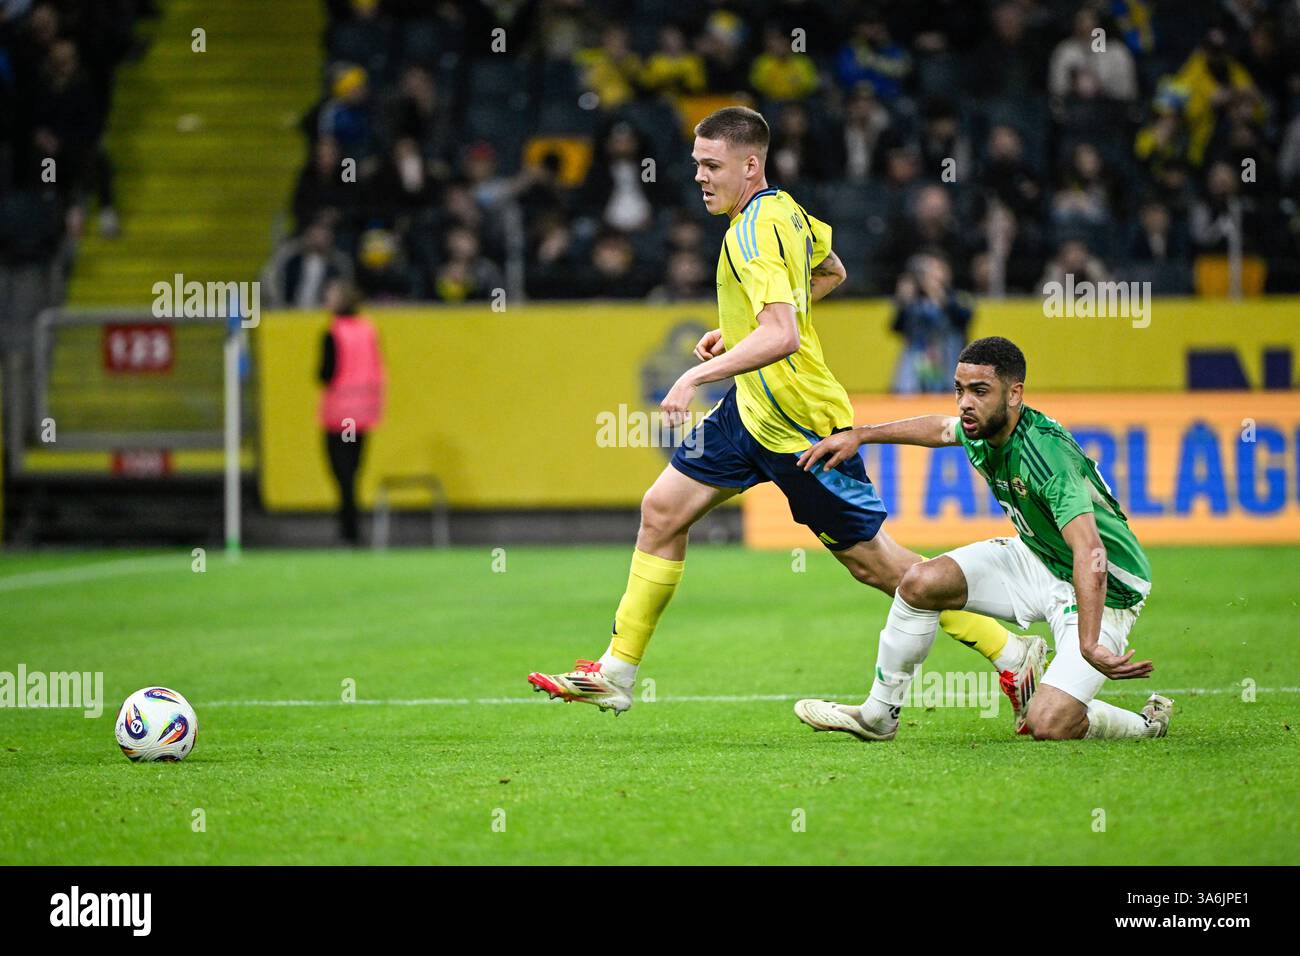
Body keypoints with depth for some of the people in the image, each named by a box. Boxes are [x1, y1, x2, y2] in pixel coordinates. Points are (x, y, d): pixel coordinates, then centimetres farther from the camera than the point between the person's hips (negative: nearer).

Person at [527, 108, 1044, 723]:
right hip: (752, 407, 10)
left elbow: (782, 335, -35)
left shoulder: (755, 230, -22)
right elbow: (830, 272, 25)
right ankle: (617, 674, 12)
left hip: (800, 425, -10)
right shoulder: (784, 211, 6)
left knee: (870, 562, -2)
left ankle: (1013, 655, 8)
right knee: (662, 511, 6)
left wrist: (696, 377, -34)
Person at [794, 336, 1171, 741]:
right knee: (921, 582, -3)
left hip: (1103, 591, -8)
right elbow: (942, 428, 21)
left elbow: (1090, 554, -44)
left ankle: (1147, 724, 9)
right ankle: (877, 716, 14)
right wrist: (860, 435, 18)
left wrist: (1089, 646, -54)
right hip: (1037, 560, 8)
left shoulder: (1048, 456, -33)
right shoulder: (982, 429, -7)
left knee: (1048, 725, -22)